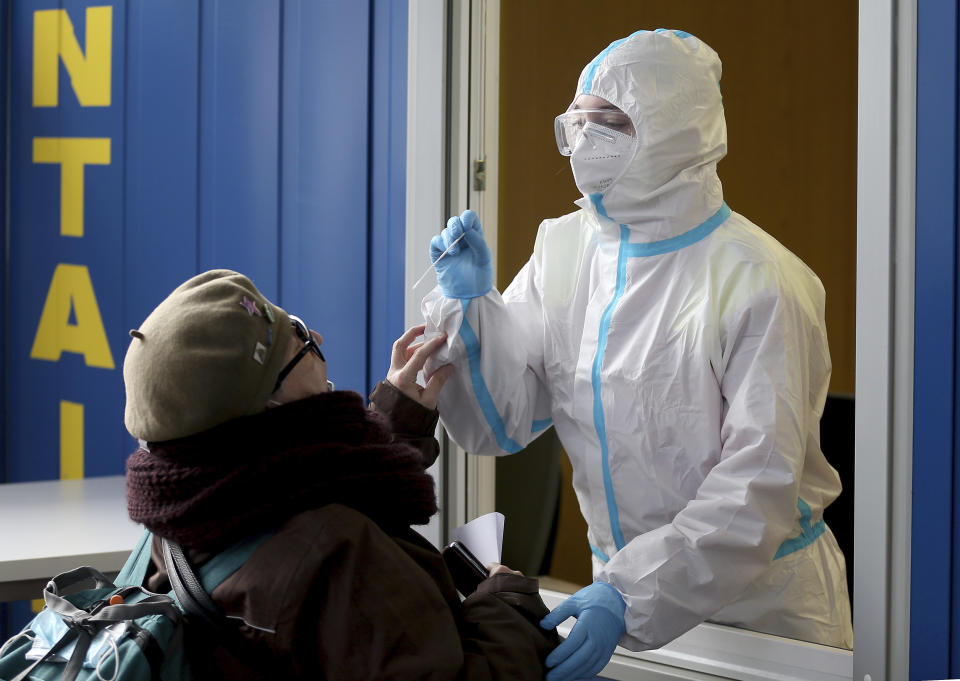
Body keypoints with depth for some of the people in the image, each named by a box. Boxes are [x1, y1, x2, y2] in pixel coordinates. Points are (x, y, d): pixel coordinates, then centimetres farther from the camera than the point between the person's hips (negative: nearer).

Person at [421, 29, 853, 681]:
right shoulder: (564, 249, 0)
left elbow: (757, 485, -24)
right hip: (628, 583, 5)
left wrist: (634, 598, -32)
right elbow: (507, 421, 1)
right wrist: (472, 306, -15)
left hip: (758, 596, -4)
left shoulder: (759, 282, -18)